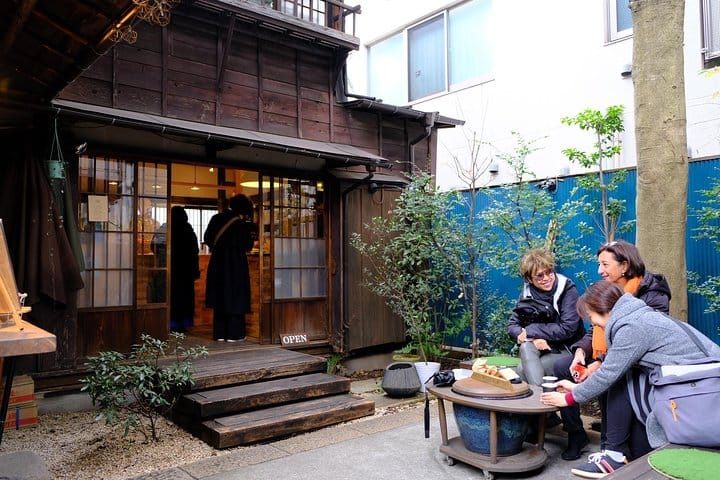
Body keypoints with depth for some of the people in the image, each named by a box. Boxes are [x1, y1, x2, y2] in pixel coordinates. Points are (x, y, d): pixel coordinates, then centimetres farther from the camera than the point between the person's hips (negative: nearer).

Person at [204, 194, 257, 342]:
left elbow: (207, 238, 8)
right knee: (235, 297, 4)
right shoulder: (242, 224, -13)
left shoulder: (216, 218, 2)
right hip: (236, 265, -5)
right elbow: (247, 247, -12)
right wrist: (252, 233, 1)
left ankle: (219, 333, 15)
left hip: (217, 264, 5)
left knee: (219, 298, 12)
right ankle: (234, 334, 6)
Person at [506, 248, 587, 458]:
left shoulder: (567, 289, -11)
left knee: (521, 373, -28)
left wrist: (530, 330, -18)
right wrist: (533, 338, -21)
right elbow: (512, 326, 0)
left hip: (567, 351, -4)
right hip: (540, 350, 5)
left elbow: (567, 329, -20)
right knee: (526, 346, -30)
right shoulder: (527, 292, 2)